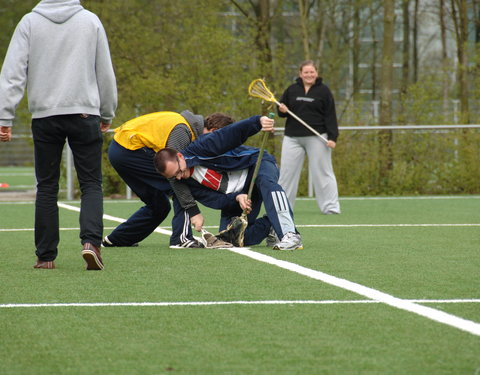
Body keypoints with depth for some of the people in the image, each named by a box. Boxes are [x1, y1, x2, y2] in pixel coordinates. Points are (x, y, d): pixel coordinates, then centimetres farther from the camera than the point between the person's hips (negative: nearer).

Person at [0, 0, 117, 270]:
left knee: (46, 187, 8)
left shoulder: (30, 22, 3)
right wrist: (107, 114, 19)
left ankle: (46, 256, 8)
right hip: (84, 113, -1)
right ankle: (91, 242, -17)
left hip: (44, 116, 1)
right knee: (91, 184, 4)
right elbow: (105, 71, 9)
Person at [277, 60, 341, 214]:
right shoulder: (292, 90, 10)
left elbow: (330, 115, -3)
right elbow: (282, 109, 18)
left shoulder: (323, 90, 0)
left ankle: (330, 206, 3)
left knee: (322, 172, -2)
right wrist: (282, 110, -7)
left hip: (317, 138, -3)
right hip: (292, 137, 3)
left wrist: (332, 137, -12)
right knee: (287, 172, 5)